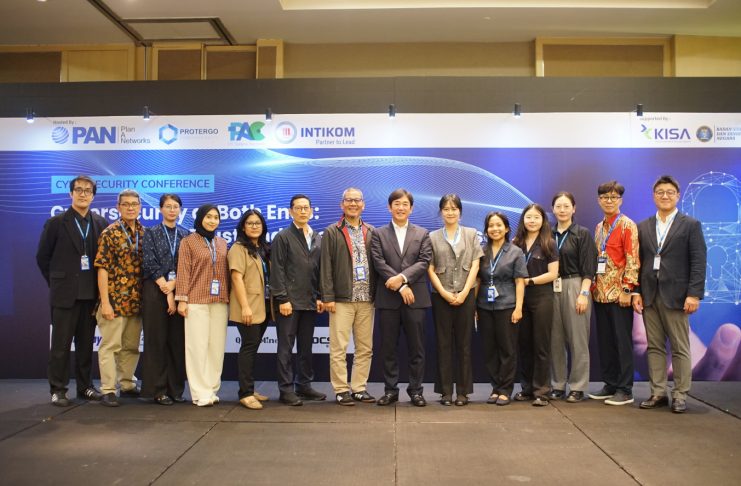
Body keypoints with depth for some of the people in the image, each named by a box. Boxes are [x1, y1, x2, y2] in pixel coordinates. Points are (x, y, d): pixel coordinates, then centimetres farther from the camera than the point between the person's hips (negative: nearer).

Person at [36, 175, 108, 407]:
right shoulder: (56, 222, -1)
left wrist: (101, 287, 3)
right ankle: (57, 390, 12)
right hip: (64, 293, -3)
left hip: (91, 294, 3)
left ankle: (85, 386, 20)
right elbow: (42, 257, 3)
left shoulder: (101, 223, 6)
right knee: (61, 344, 3)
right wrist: (56, 283, 3)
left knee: (86, 343, 10)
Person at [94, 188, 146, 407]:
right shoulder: (110, 233, -6)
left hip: (137, 301, 5)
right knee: (110, 345, 1)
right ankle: (108, 390, 7)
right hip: (115, 299, -5)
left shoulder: (144, 233, 9)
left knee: (131, 346, 14)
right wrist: (105, 302, -15)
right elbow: (102, 268, -10)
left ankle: (127, 384, 27)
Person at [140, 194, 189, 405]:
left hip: (179, 291, 2)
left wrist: (173, 284, -12)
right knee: (157, 340, 0)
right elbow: (150, 264, -5)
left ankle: (175, 388, 12)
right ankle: (158, 390, 7)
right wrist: (167, 293, -10)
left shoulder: (186, 235, 11)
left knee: (178, 340, 3)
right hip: (155, 291, -2)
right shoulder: (151, 233, 4)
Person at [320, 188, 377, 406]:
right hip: (342, 299, -3)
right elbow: (326, 267, -1)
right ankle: (341, 390, 9)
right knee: (339, 348, -2)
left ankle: (359, 388, 18)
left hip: (367, 299, 3)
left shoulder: (371, 232, 13)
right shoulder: (332, 232, 3)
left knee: (365, 348, 7)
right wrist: (328, 297, -8)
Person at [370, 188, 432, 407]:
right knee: (388, 348, 5)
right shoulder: (379, 234, 8)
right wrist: (400, 287, -13)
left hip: (415, 298, 0)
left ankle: (416, 390, 14)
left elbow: (424, 262, -2)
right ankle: (390, 390, 15)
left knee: (416, 347, 4)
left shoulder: (422, 234, 11)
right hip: (388, 298, 0)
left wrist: (402, 278, -17)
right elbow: (379, 263, -4)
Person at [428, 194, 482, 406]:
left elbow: (475, 265, 2)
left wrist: (464, 293, -8)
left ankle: (463, 391, 9)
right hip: (441, 297, 0)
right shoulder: (433, 237, 7)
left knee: (464, 343, 2)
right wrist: (444, 293, -9)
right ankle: (446, 391, 9)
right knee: (444, 344, 3)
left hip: (465, 295, 0)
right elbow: (430, 269, 2)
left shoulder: (471, 234, 9)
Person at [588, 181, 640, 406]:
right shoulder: (599, 227, 15)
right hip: (600, 293, 7)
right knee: (604, 341, 11)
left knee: (622, 341, -1)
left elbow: (633, 260, -13)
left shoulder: (627, 225, -7)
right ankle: (610, 385, 22)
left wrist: (627, 289, -17)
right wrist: (593, 286, 14)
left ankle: (625, 390, 7)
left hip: (618, 293, -7)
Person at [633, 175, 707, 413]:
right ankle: (658, 393, 15)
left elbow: (698, 262, -4)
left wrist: (694, 294, -12)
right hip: (649, 296, 4)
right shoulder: (643, 227, 12)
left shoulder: (691, 225, 2)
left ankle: (680, 395, 11)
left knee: (680, 349, 2)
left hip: (676, 296, -3)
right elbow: (638, 262, 11)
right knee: (655, 347, 8)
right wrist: (636, 292, 2)